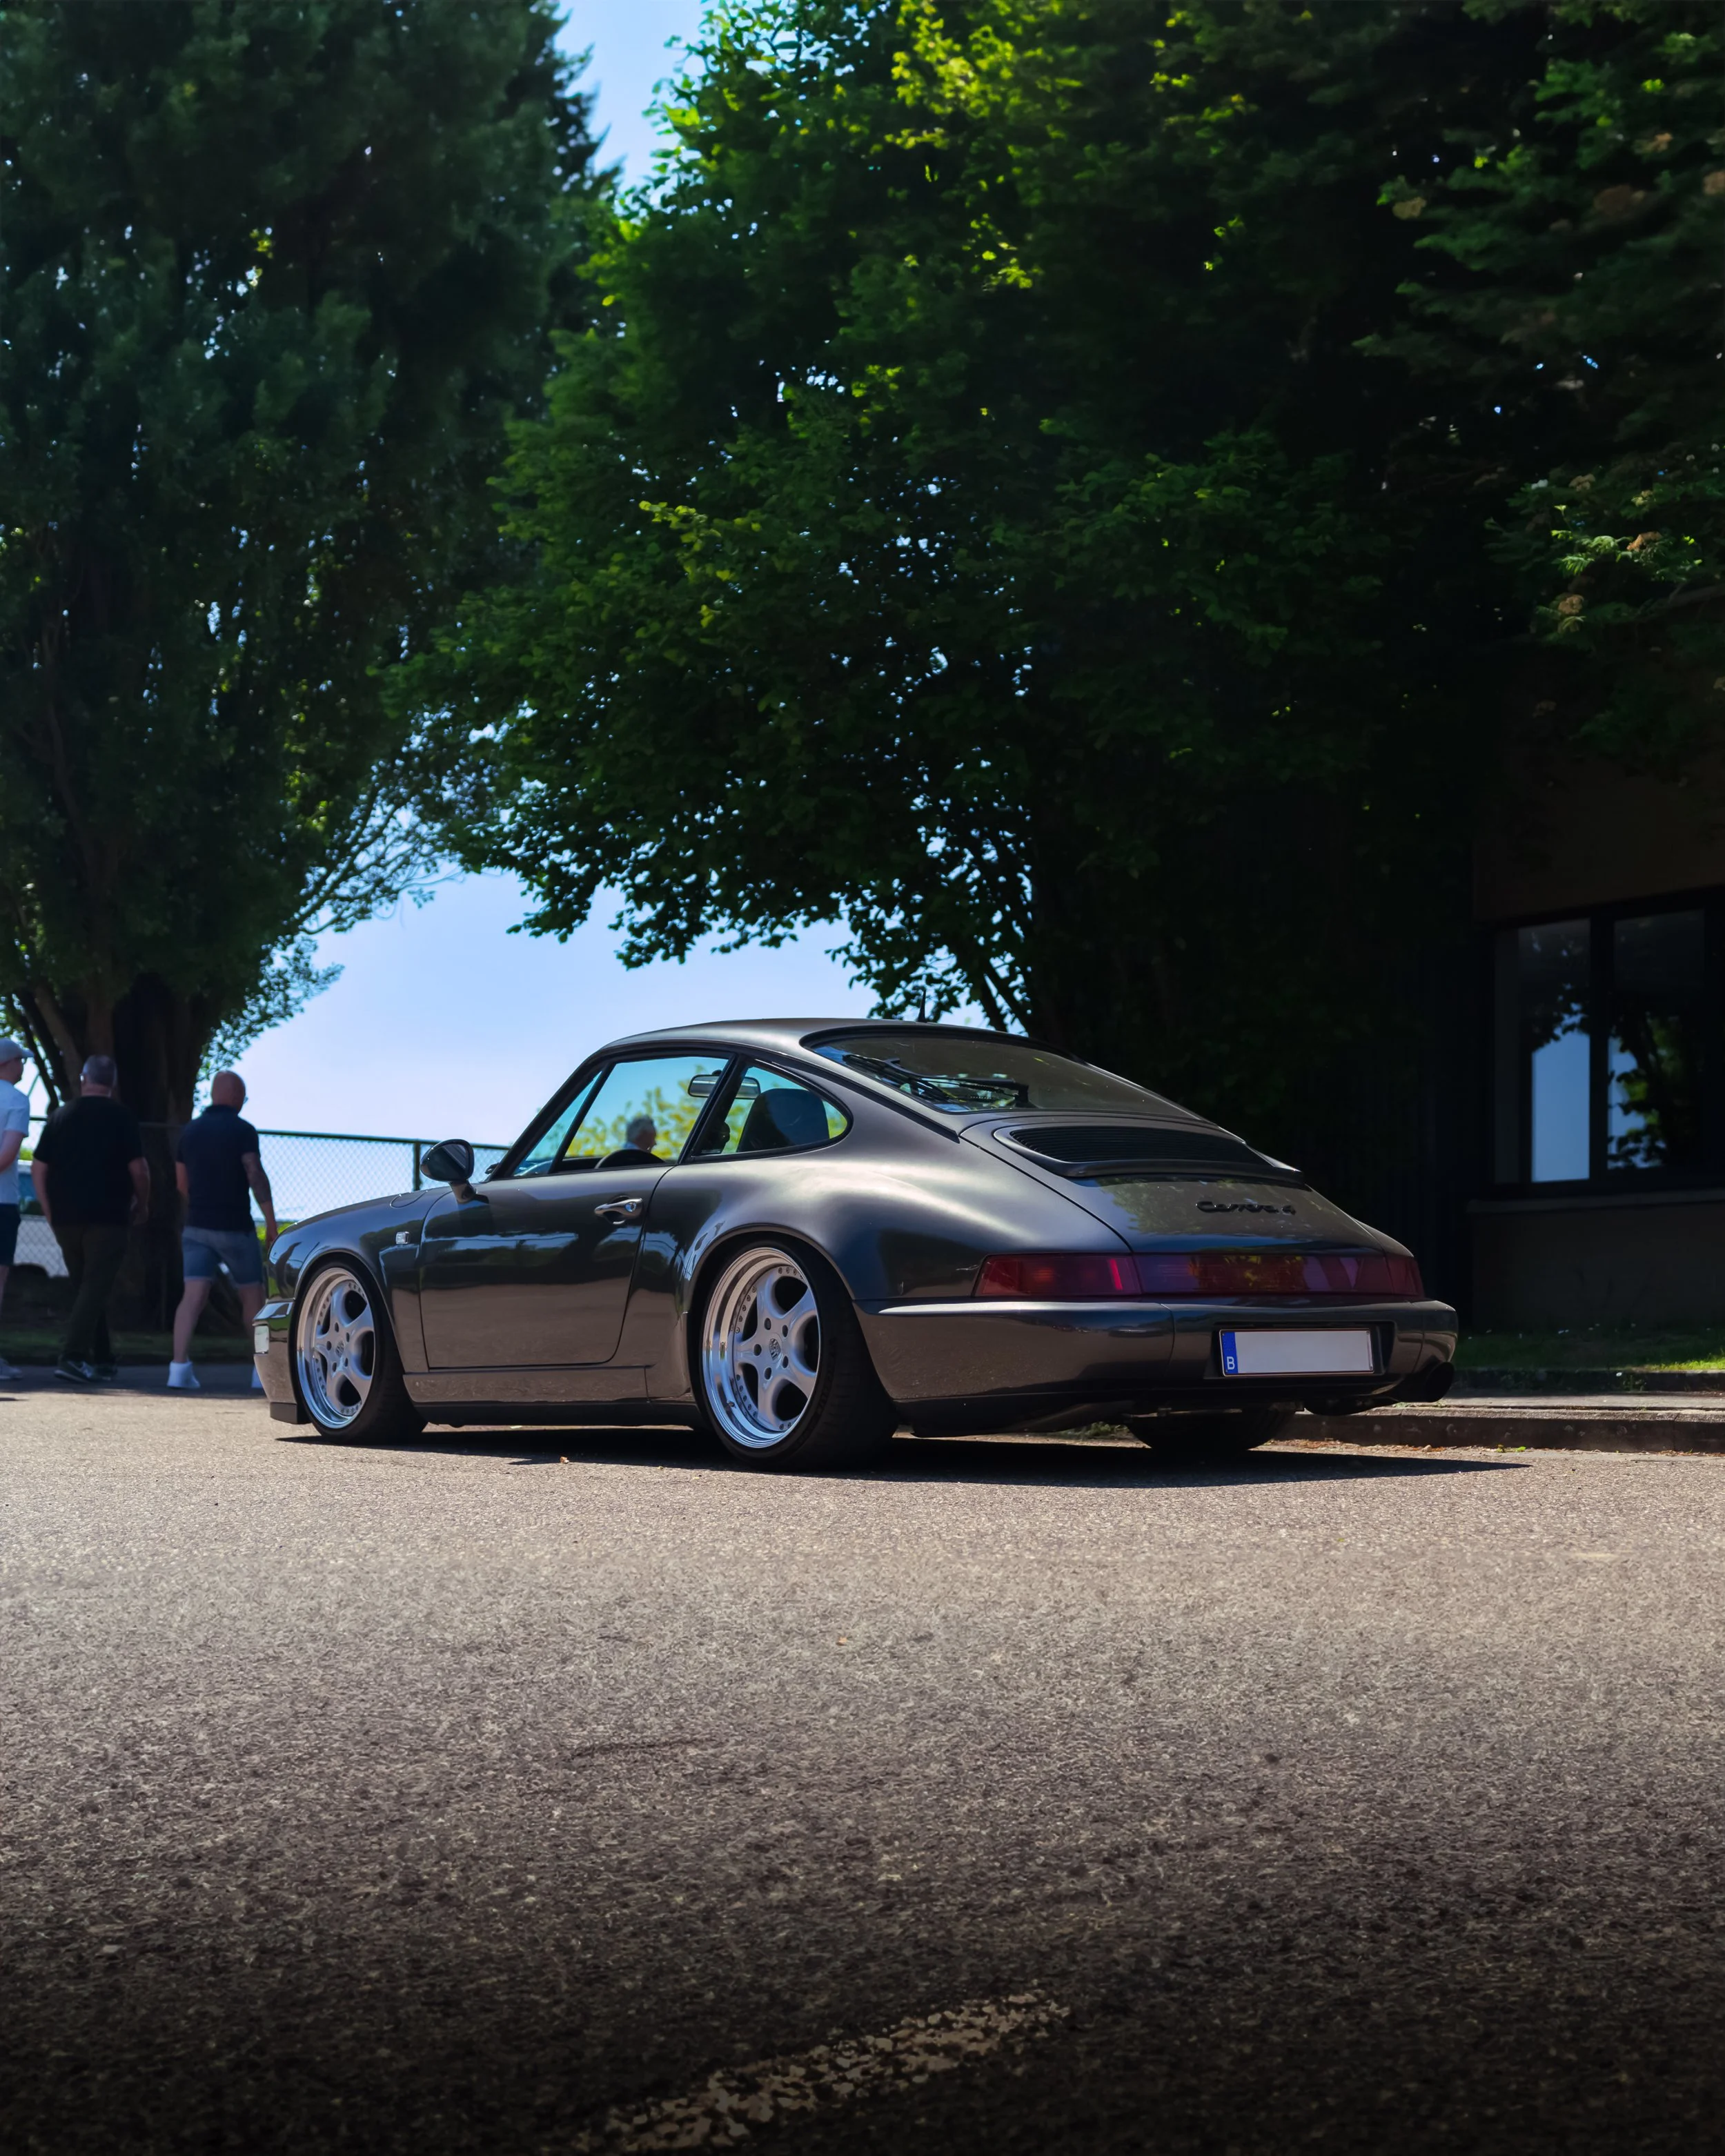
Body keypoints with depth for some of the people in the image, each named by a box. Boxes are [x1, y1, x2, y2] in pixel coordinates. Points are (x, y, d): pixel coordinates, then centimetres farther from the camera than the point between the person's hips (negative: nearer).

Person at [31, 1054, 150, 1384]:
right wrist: (142, 1205, 8)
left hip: (65, 1218, 4)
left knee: (84, 1286, 15)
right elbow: (138, 1168, -7)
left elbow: (38, 1168, 6)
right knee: (96, 1288, -5)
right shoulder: (121, 1118, -3)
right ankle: (73, 1357, -19)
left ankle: (101, 1359, 21)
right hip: (107, 1218, -4)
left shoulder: (60, 1117, 8)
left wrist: (50, 1212, 12)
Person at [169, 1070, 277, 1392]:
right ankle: (262, 1371, 15)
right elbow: (256, 1176, -18)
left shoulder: (190, 1132, 9)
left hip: (197, 1227, 4)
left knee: (193, 1296, -7)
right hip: (235, 1227, -3)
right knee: (252, 1296, 11)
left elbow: (182, 1184, 17)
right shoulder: (242, 1131, -7)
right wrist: (272, 1224, -16)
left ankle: (180, 1367, -23)